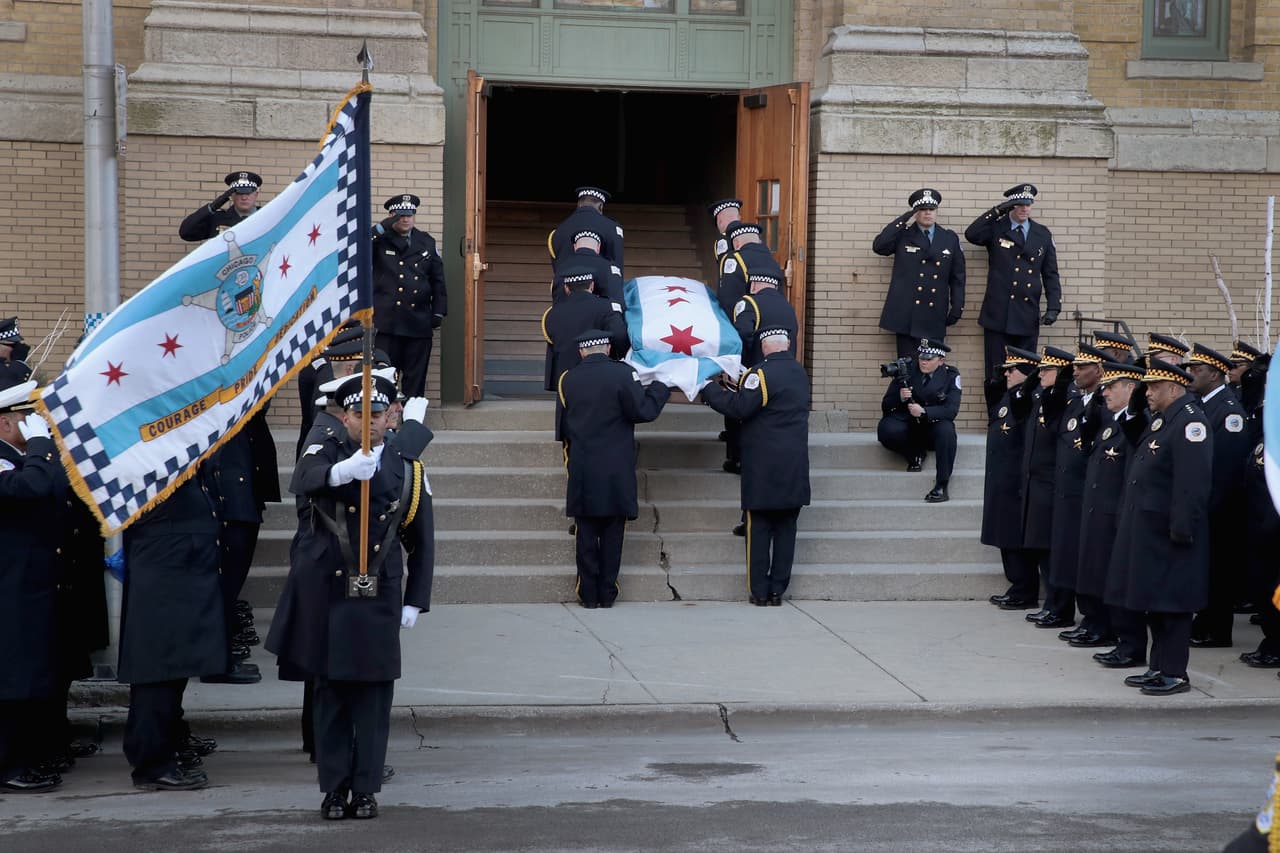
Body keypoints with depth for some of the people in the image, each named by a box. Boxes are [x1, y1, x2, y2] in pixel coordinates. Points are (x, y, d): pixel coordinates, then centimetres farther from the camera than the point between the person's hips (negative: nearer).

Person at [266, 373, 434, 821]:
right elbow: (301, 481, -24)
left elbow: (421, 542, 11)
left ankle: (366, 789, 10)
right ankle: (334, 789, 13)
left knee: (374, 694, 1)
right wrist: (344, 470, -44)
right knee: (331, 692, 5)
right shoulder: (325, 453, 1)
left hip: (379, 599, 1)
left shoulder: (408, 469, 8)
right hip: (326, 595, -1)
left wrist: (415, 601, 5)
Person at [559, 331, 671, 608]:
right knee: (612, 534, 7)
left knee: (586, 533, 7)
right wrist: (661, 385, 4)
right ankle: (607, 593, 8)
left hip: (582, 473, 2)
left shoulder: (567, 380, 2)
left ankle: (589, 594, 6)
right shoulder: (622, 373, -9)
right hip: (617, 473, -2)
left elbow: (567, 425, 11)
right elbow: (644, 411, -10)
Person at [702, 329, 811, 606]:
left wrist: (709, 389, -8)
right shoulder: (800, 372, 10)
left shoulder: (762, 373, -14)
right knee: (785, 528, 8)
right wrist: (736, 390, 15)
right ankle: (778, 590, 10)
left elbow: (739, 408, -20)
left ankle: (759, 591, 4)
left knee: (759, 529, 2)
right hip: (795, 467, 6)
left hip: (763, 469, -6)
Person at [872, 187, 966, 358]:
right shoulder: (902, 235, 7)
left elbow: (958, 276, 12)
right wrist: (902, 221, -8)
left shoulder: (950, 238, 11)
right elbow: (878, 246, -11)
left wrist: (957, 308, 5)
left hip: (934, 318, 1)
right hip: (906, 315, -1)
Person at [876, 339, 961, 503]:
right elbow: (886, 406, 0)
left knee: (946, 430, -37)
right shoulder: (906, 372, 0)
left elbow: (951, 410, -15)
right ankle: (915, 455, -2)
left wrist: (924, 412, -29)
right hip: (908, 426, 1)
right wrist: (900, 398, -23)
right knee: (887, 429, -32)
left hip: (933, 426, -1)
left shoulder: (950, 376, -3)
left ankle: (941, 487, -34)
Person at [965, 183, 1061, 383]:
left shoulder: (1043, 235, 12)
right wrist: (996, 211, -15)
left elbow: (1050, 274, 12)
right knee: (996, 374, -1)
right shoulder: (996, 229, 4)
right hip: (998, 314, -2)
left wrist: (1053, 307, 2)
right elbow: (971, 234, -17)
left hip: (1028, 317, 2)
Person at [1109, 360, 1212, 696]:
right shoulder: (1160, 420, 14)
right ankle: (1159, 667, 23)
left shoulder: (1190, 423, -16)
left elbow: (1193, 483, -23)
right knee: (1153, 602, 15)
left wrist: (1181, 530, -24)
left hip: (1168, 534, -10)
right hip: (1147, 530, 10)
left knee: (1171, 604, -3)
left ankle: (1175, 674, 4)